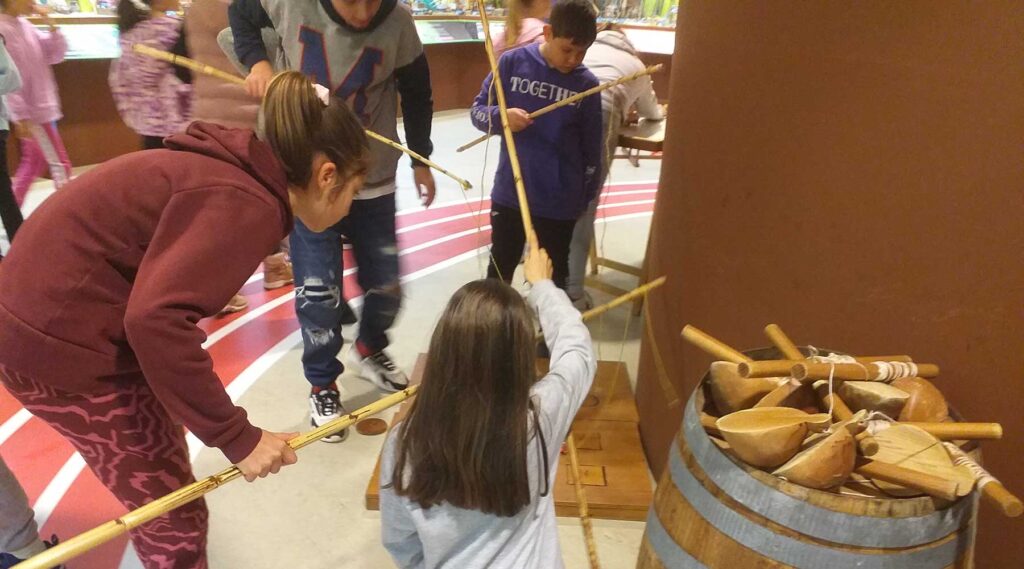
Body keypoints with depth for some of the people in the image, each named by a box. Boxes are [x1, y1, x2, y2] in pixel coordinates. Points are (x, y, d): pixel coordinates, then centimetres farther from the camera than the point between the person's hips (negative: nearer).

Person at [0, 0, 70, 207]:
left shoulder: (25, 25, 10)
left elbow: (55, 55, 11)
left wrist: (50, 25, -1)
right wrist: (21, 116, -20)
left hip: (41, 107, 9)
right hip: (31, 112, -9)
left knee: (32, 163, 16)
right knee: (60, 164, -6)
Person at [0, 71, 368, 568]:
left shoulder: (238, 177, 5)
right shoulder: (247, 204, -23)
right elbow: (157, 319, -33)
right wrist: (238, 436, -27)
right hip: (63, 342, -9)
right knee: (174, 518, 5)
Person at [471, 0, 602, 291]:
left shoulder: (586, 84, -6)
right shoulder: (512, 62, -7)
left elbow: (591, 147, 1)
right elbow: (477, 110, -1)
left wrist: (586, 193, 6)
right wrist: (501, 117, -22)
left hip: (560, 201, 0)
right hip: (509, 193, 1)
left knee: (554, 274, 15)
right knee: (500, 267, 17)